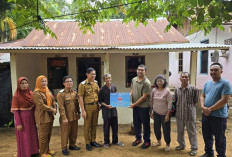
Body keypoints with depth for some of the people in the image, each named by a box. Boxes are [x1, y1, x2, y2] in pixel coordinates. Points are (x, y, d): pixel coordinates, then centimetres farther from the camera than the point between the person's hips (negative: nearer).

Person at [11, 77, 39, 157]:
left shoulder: (31, 93, 4)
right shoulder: (16, 96, -10)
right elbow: (15, 111, -12)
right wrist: (18, 123, -16)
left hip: (31, 119, 5)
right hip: (22, 119, -5)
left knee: (33, 136, 13)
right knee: (24, 138, 5)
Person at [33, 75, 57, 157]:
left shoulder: (48, 91, 12)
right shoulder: (36, 93, -13)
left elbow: (53, 100, 13)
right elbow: (41, 105, -19)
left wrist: (55, 109, -4)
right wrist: (52, 109, -13)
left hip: (50, 116, 8)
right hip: (43, 116, -8)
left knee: (49, 134, 16)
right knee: (43, 135, 3)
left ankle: (47, 149, 31)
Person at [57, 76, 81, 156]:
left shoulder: (75, 92, 6)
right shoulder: (61, 93, -11)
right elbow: (61, 107, -15)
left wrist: (78, 113, 13)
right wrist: (64, 118, -17)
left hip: (74, 117, 6)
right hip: (66, 118, -5)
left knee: (74, 132, 16)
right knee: (65, 133, 5)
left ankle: (72, 145, 35)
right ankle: (64, 148, 20)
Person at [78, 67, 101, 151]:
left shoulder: (96, 83, 7)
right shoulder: (83, 84, -10)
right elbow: (80, 98, -11)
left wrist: (99, 105, 10)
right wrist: (83, 110, -14)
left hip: (96, 106, 5)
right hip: (88, 107, -5)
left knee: (94, 125, 14)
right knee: (87, 125, 5)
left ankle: (93, 141, 28)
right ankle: (87, 143, 18)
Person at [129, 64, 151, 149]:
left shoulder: (146, 83, -17)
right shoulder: (134, 79, 5)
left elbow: (144, 97, -18)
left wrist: (134, 104, -16)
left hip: (144, 106, -6)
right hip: (135, 106, 6)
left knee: (145, 124, 7)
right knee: (136, 123, 18)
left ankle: (147, 141, 22)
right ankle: (138, 138, 36)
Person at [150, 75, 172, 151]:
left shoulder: (167, 90, -12)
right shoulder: (154, 90, 1)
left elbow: (170, 103, -12)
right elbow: (152, 101, 9)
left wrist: (167, 115, -15)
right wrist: (151, 112, 8)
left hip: (164, 113, -4)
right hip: (156, 113, 4)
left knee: (166, 129, 3)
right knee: (156, 128, 14)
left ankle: (167, 144, 23)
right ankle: (159, 141, 37)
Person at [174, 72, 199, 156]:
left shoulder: (193, 89, -11)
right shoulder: (177, 89, 2)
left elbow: (196, 101, -3)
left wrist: (189, 105, -4)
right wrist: (177, 107, 5)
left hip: (190, 114, -4)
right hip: (179, 114, 4)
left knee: (192, 132, 8)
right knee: (180, 131, 18)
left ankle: (194, 148, 24)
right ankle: (181, 145, 37)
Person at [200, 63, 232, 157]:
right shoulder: (207, 83, 10)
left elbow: (224, 100, -19)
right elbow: (202, 96, 12)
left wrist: (210, 109, -16)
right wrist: (203, 107, -8)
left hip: (219, 116, -7)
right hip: (205, 115, 7)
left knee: (219, 138, 6)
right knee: (207, 136, 18)